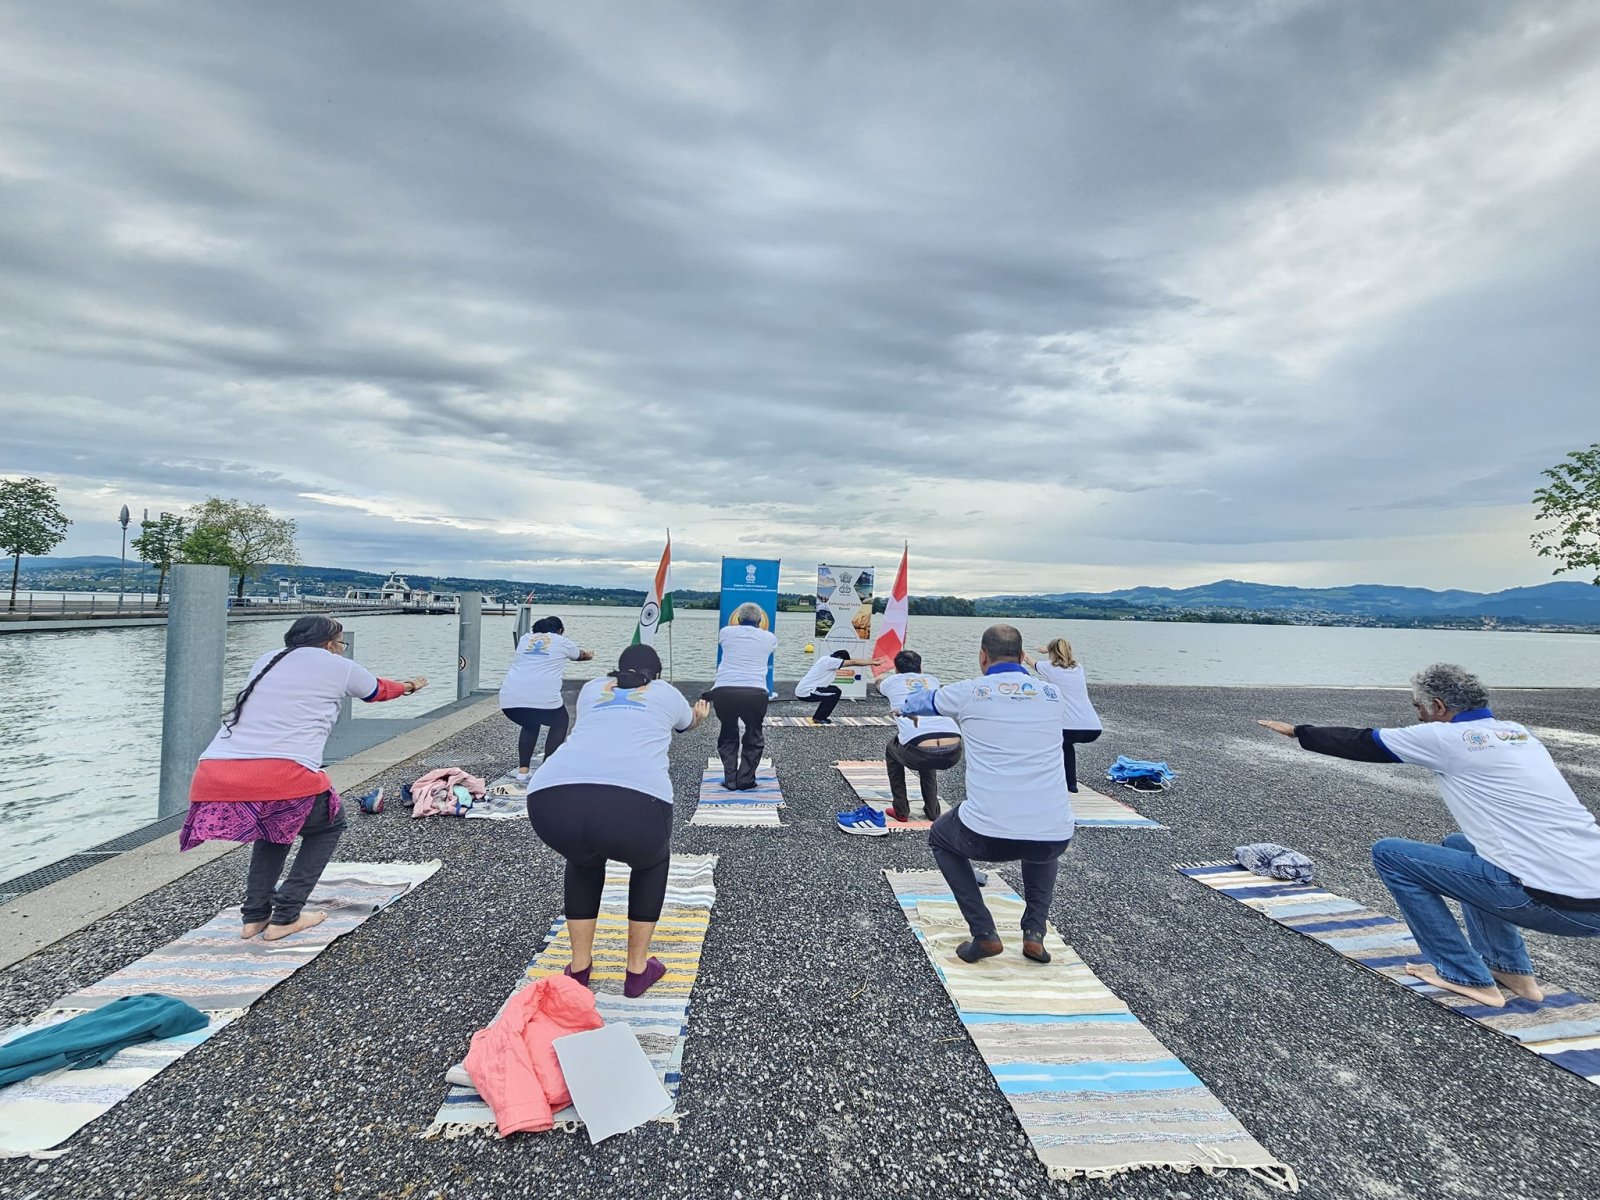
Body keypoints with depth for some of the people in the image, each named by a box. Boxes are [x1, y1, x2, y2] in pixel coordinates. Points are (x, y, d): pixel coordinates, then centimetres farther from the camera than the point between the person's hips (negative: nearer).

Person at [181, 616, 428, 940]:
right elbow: (378, 689, 31)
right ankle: (285, 917, 13)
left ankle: (255, 916, 26)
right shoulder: (338, 667, 11)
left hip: (212, 779, 6)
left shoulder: (265, 662, 24)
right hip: (284, 779, -6)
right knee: (327, 826, 23)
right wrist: (409, 686, 54)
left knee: (274, 825, 35)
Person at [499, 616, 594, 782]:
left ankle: (522, 771, 24)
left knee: (530, 724, 33)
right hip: (543, 698, -4)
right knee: (559, 723, 26)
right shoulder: (562, 642, 17)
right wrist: (589, 654, 65)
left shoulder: (525, 638, 26)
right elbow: (580, 655, 39)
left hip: (509, 699, 4)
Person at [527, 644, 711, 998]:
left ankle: (579, 967, 38)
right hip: (633, 802, -2)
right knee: (651, 861, 32)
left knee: (584, 859, 37)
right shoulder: (666, 692, 28)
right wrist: (700, 714, 77)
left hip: (551, 799, 3)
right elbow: (689, 721, 52)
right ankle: (638, 969, 33)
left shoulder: (591, 689, 33)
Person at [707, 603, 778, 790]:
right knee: (754, 736, 22)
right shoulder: (769, 637, 16)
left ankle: (730, 780, 17)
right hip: (754, 692, -1)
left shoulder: (726, 632, 16)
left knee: (728, 735, 24)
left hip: (723, 691, 1)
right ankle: (745, 780, 16)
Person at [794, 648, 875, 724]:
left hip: (802, 689, 10)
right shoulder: (829, 661, -19)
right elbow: (853, 662, -18)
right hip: (805, 692, -10)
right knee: (836, 693, -10)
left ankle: (817, 717, 18)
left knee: (834, 690, 17)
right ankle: (819, 718, -1)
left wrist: (870, 660, 11)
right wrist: (872, 662, -11)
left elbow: (851, 660, 13)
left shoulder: (828, 659, 9)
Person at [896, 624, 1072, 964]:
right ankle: (1034, 933, 26)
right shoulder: (1052, 695, 11)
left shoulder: (969, 693, 3)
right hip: (1055, 838, 3)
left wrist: (905, 708, 51)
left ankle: (984, 934, 19)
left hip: (987, 836, -3)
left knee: (940, 837, 31)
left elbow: (926, 700, 26)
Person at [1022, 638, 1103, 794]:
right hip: (1094, 729, 6)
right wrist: (1049, 650, 61)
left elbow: (1031, 661, 28)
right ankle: (1071, 783, 35)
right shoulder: (1078, 667, 18)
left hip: (1072, 728, -6)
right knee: (1066, 742, 36)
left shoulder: (1050, 667, 5)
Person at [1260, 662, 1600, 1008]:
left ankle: (1465, 977, 8)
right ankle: (1512, 970, 27)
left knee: (1390, 853, 1)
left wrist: (1298, 731, 19)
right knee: (1457, 845, 31)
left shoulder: (1446, 737, -7)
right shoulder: (1517, 732, 15)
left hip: (1554, 902, -8)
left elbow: (1362, 744, 5)